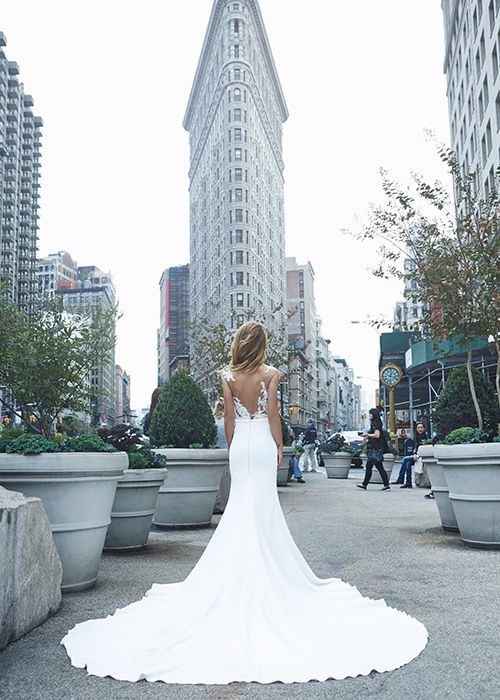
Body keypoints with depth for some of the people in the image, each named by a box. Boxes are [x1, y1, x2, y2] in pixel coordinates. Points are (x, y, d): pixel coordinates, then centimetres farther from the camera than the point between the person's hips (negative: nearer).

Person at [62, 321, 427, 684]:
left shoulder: (228, 376, 1)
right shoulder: (270, 374, -6)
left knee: (241, 504, 9)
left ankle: (244, 571, 14)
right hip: (263, 443, -2)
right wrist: (280, 447, 1)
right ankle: (266, 569, 8)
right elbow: (273, 414, -7)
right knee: (264, 506, 3)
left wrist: (233, 448, 12)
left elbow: (229, 417, 3)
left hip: (240, 444, 2)